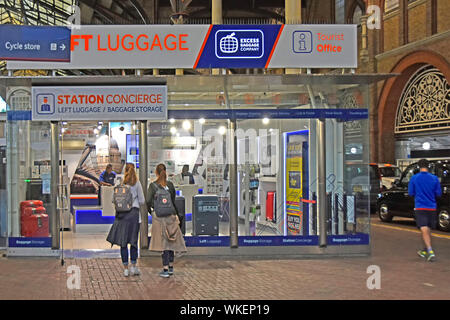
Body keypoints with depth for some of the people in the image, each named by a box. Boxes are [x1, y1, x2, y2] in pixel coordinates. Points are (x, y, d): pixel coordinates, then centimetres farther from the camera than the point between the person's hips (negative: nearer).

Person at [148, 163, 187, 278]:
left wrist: (150, 209, 10)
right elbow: (174, 201, 8)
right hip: (171, 215, 3)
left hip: (158, 216, -3)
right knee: (171, 241, 13)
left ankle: (165, 269, -2)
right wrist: (176, 213, 19)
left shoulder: (153, 185, -5)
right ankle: (171, 267, 20)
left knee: (163, 241, -1)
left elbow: (149, 201, -8)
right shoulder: (170, 185, 5)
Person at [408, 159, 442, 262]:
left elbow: (411, 193, 0)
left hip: (420, 208, -3)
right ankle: (425, 251, 28)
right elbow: (438, 193, 4)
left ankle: (430, 251, -24)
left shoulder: (414, 178, -6)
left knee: (424, 230, -9)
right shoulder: (434, 178, -2)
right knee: (428, 230, 16)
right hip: (431, 207, 3)